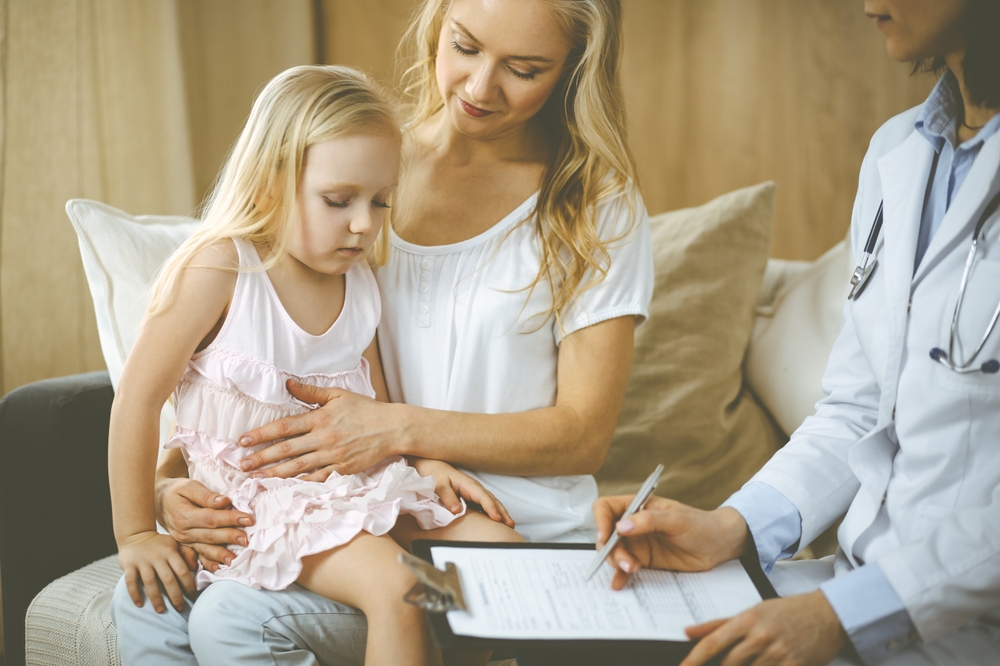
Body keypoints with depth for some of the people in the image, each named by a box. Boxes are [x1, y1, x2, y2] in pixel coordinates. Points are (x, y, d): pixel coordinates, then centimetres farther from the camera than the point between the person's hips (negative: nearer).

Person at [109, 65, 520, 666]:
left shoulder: (360, 284, 7)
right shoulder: (219, 269, -13)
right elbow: (138, 398, -11)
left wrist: (426, 462, -2)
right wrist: (136, 534, -8)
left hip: (354, 489, 7)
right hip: (256, 498, -7)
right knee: (396, 587, -30)